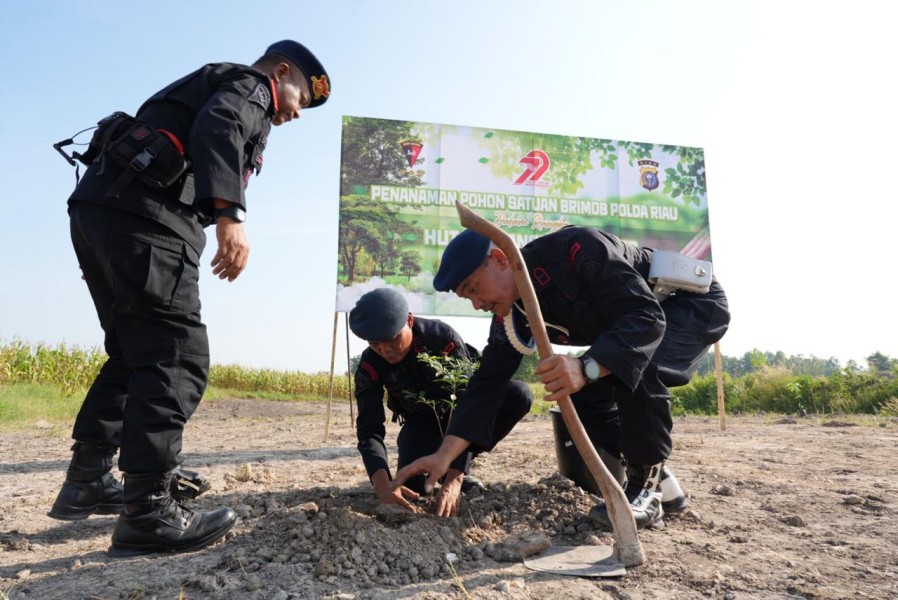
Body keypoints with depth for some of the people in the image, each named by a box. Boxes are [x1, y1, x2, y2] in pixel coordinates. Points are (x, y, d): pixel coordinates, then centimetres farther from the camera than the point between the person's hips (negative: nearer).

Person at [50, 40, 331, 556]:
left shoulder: (212, 85, 34)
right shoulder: (251, 87, 6)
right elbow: (217, 129, -17)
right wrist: (230, 214, -31)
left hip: (98, 206, 10)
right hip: (143, 214, -10)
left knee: (134, 354, 16)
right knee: (177, 358, -12)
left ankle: (87, 483, 23)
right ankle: (148, 513, -12)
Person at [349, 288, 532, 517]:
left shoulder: (442, 337, -35)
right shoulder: (370, 366, -25)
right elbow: (369, 429, -29)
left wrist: (454, 479, -48)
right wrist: (383, 486, -49)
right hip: (422, 419, 1)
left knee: (518, 395, -31)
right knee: (411, 484, -27)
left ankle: (456, 468, -12)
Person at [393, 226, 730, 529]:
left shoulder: (578, 248, -35)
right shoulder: (512, 315, -11)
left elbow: (646, 317, -41)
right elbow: (487, 384, -11)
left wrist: (586, 368, -57)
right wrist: (444, 456, -20)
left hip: (696, 303, -7)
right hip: (627, 324, 8)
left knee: (637, 366, -35)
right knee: (579, 395, -4)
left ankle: (647, 483, -14)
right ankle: (657, 479, 13)